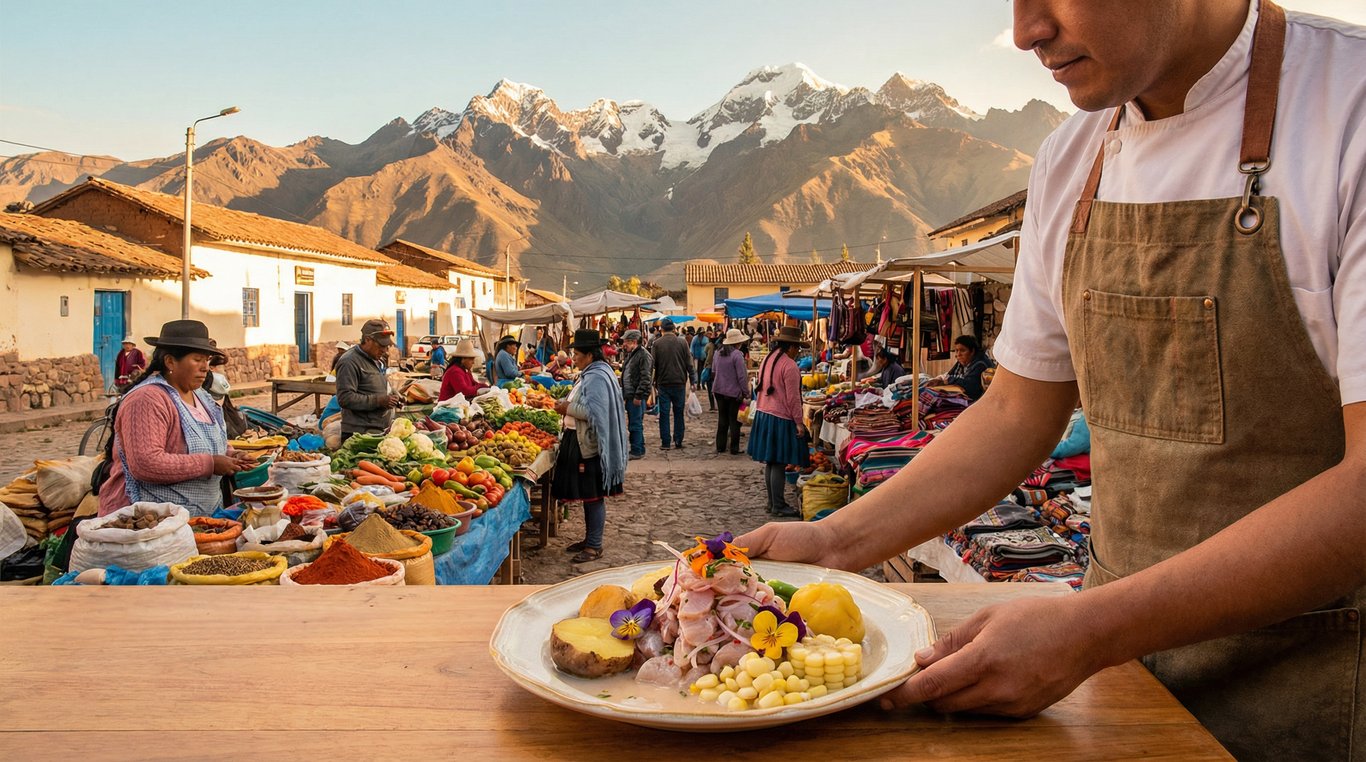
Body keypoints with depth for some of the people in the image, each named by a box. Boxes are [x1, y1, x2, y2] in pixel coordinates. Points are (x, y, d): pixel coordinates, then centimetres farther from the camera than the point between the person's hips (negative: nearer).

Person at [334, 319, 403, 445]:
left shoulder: (379, 360, 18)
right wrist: (378, 401, -22)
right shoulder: (349, 362, -11)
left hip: (384, 429, 9)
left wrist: (392, 396, 10)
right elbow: (345, 398, -19)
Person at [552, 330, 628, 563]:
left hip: (590, 445, -11)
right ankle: (589, 539, 28)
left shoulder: (597, 378, -19)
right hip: (580, 441, 11)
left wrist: (568, 408, -15)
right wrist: (567, 405, 7)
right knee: (587, 495, 17)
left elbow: (593, 412, -26)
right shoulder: (591, 374, 14)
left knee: (593, 496, -2)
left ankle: (595, 546, 6)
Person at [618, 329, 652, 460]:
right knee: (633, 424, 15)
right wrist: (624, 393, 20)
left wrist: (638, 395, -21)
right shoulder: (630, 354, 16)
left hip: (637, 397, -10)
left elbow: (645, 378, -19)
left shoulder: (644, 356, -14)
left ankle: (637, 452, 1)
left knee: (636, 425, -5)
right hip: (629, 395, 10)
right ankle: (639, 449, 23)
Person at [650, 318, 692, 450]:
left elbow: (653, 365, -2)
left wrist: (654, 384, 4)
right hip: (680, 383, 1)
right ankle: (678, 442, 10)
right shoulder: (682, 342, -1)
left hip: (663, 383, -1)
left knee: (664, 413, 5)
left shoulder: (656, 344, -3)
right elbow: (689, 363, -1)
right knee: (679, 412, 10)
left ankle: (665, 442, 4)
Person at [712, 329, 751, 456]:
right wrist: (746, 393, -11)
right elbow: (742, 376, -18)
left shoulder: (718, 353, 4)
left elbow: (713, 372, 13)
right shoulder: (737, 355, -19)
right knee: (734, 420, 4)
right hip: (734, 392, -6)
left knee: (722, 418, 15)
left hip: (719, 391, 6)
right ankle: (734, 448, 8)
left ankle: (720, 446, 19)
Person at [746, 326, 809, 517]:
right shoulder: (789, 366, -15)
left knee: (770, 462, 13)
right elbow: (793, 397, -16)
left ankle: (772, 502, 21)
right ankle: (778, 506, 2)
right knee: (779, 464, -3)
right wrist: (798, 422, -12)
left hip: (763, 415, 9)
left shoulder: (767, 360, 12)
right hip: (781, 419, -9)